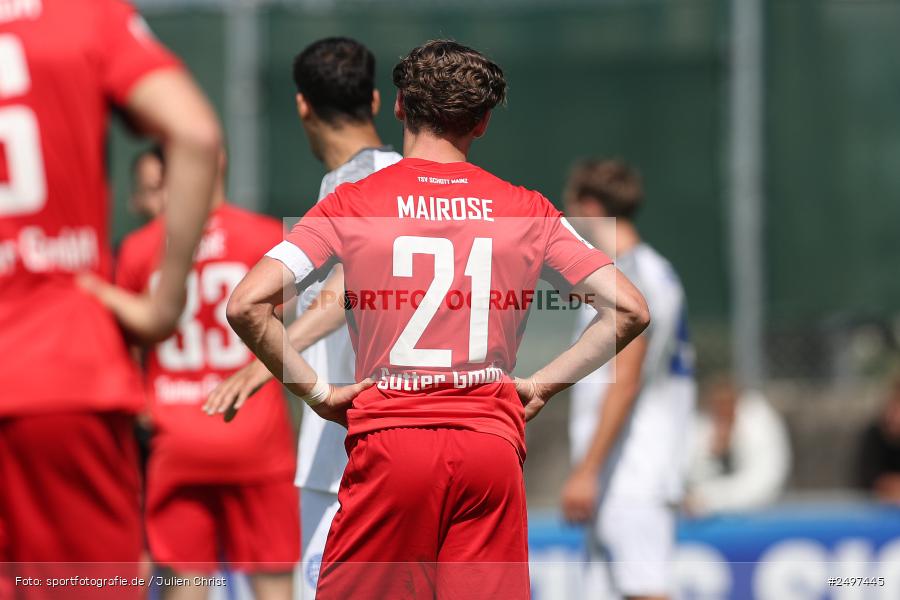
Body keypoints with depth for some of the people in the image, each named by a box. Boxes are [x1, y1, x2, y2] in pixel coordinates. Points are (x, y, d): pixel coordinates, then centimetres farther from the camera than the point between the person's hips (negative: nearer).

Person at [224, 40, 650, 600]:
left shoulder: (352, 204, 2)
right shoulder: (528, 210, 8)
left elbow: (247, 305, -7)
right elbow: (630, 310, 5)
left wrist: (318, 392, 3)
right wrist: (541, 385, 10)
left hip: (389, 443, -2)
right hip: (493, 445, 2)